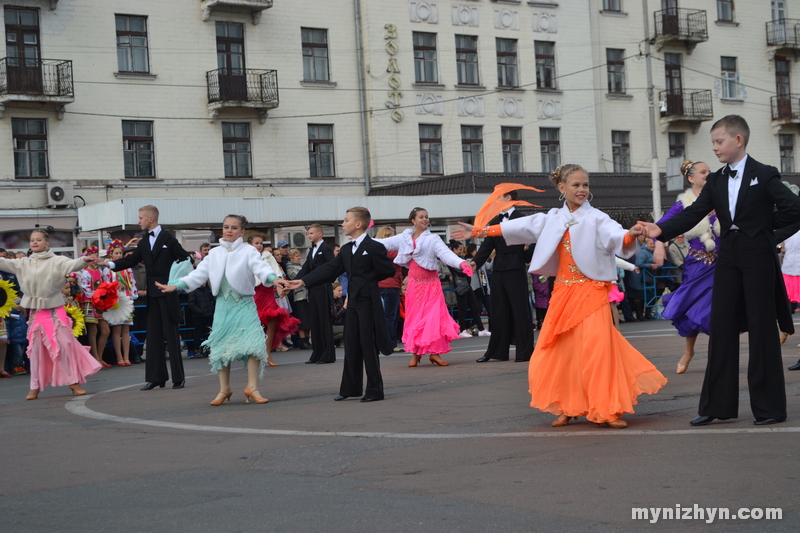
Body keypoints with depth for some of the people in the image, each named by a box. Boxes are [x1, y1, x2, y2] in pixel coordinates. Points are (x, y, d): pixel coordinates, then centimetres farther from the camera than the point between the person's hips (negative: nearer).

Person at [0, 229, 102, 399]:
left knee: (65, 344, -4)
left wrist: (83, 260, -43)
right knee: (36, 349, 7)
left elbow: (71, 265, -22)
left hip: (55, 310, -4)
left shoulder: (56, 261, -6)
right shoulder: (24, 263, 7)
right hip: (36, 311, 4)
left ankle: (74, 381, 6)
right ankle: (35, 387, 14)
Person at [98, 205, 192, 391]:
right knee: (153, 335, 5)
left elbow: (183, 257, -5)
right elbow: (130, 261, 9)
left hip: (168, 293, -6)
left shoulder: (168, 238, -3)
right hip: (152, 294, 6)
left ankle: (179, 378, 2)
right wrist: (109, 264, -2)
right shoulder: (144, 243, 15)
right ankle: (156, 377, 9)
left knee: (171, 334, -4)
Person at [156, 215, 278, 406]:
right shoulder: (214, 254, 10)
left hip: (244, 304, -3)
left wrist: (273, 279, -37)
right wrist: (175, 286, 3)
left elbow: (260, 267, -17)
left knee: (253, 343, -14)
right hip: (223, 305, 4)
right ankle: (224, 389, 18)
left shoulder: (248, 251, -2)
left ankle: (252, 387, -5)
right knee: (222, 347, 5)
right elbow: (199, 274, 10)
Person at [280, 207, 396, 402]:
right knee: (351, 346, 11)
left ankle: (375, 390, 3)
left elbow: (389, 270, -9)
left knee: (368, 346, -4)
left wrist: (367, 279, -2)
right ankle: (350, 388, 19)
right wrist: (303, 281, 1)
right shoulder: (346, 250, 13)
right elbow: (329, 269, 8)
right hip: (353, 301, 8)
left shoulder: (374, 247, -10)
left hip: (368, 302, -8)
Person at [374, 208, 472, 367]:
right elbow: (384, 244, 13)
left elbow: (446, 253, -18)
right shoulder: (404, 238, 6)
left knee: (434, 317, -9)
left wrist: (461, 263, -35)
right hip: (414, 282, 3)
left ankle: (435, 352, -4)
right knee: (414, 317, 4)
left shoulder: (432, 239, -4)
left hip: (430, 283, -3)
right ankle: (415, 353, 14)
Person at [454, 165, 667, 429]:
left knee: (597, 348, -14)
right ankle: (567, 407, 19)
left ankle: (608, 411, -7)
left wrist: (630, 235, -44)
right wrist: (480, 231, 17)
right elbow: (519, 227, 16)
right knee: (560, 350, 4)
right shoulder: (552, 219, 11)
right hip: (562, 293, 5)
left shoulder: (596, 218, -3)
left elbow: (614, 235, -21)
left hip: (591, 291, -5)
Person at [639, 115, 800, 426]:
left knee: (762, 330, -1)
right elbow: (693, 214, -1)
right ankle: (717, 405, 10)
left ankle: (769, 406, 6)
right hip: (728, 258, 5)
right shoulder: (715, 181, 9)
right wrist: (661, 229, -15)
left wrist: (765, 225, -3)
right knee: (721, 330, 5)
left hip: (757, 257, -5)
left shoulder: (764, 175, -5)